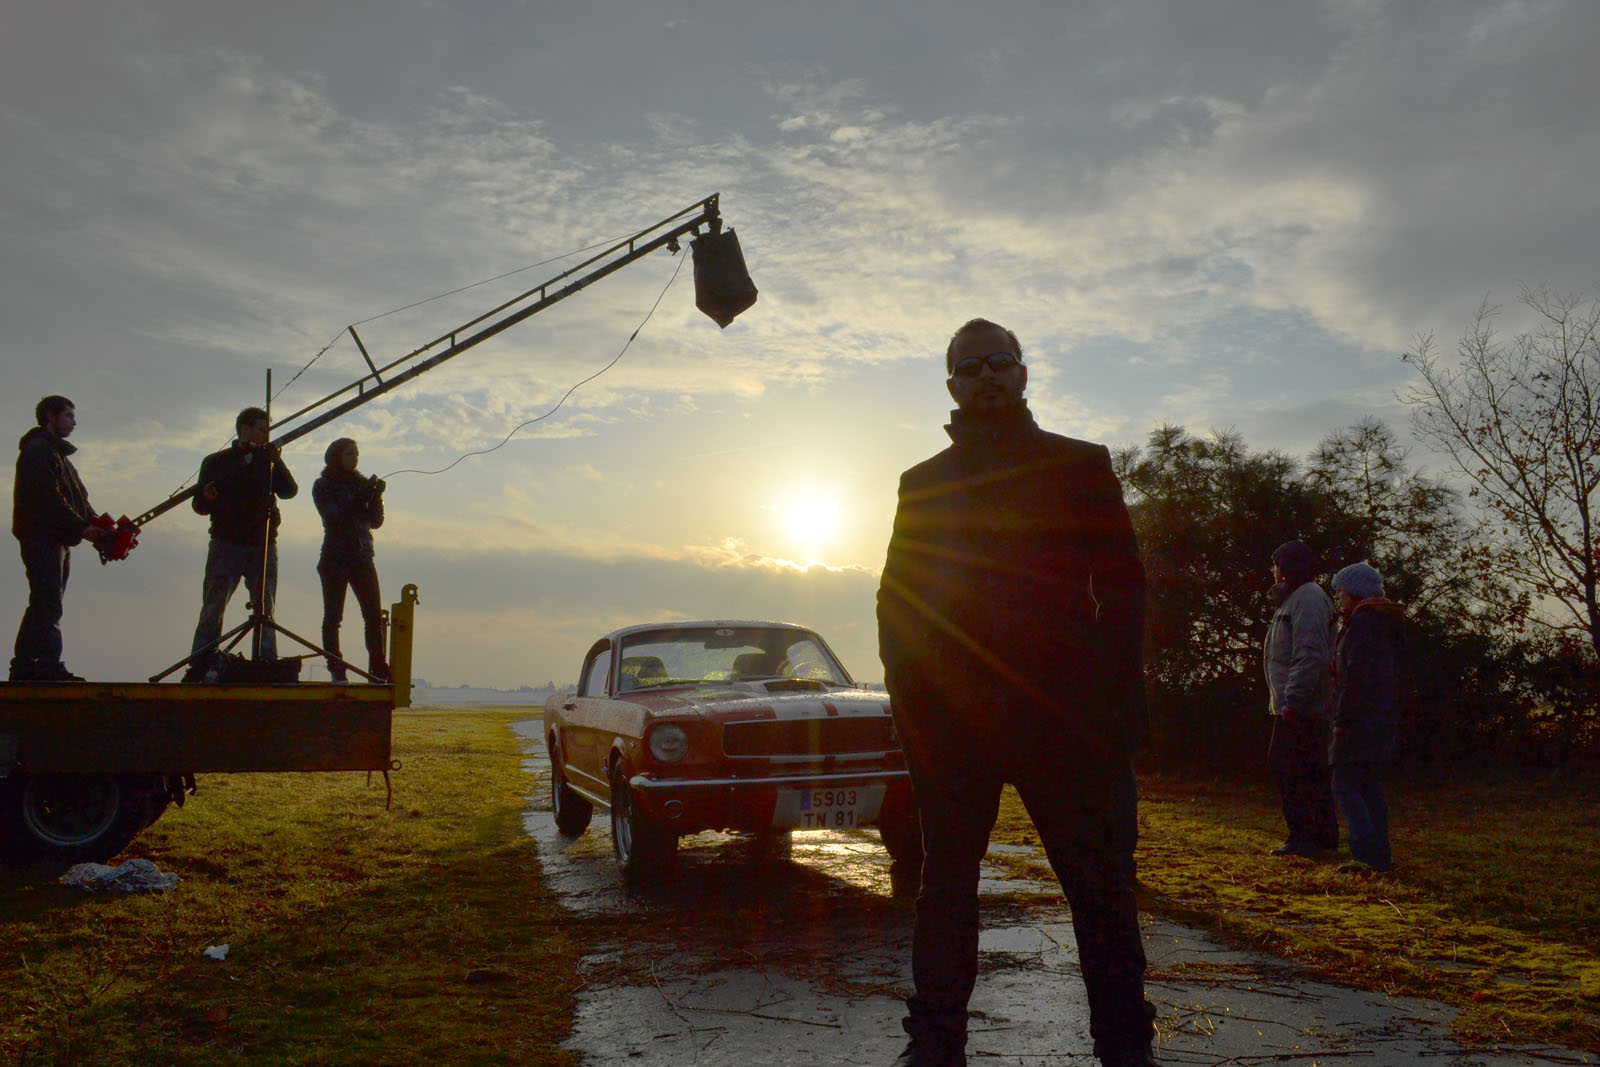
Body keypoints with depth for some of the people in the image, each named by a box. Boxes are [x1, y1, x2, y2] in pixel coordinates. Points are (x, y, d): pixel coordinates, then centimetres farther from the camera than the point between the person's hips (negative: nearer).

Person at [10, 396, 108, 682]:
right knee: (48, 604, -14)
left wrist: (96, 526, 5)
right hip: (42, 538, -10)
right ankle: (49, 666, -18)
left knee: (43, 605, 11)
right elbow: (48, 497, -19)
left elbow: (78, 498, 19)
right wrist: (81, 527, -19)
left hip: (59, 541, 10)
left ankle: (23, 667, 15)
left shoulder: (57, 453, 25)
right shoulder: (38, 450, -7)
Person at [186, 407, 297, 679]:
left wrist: (275, 461, -13)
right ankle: (201, 667, -5)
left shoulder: (268, 461, 15)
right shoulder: (216, 462, 9)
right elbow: (200, 505, 7)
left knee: (265, 610, 1)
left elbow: (289, 491, -2)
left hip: (263, 545, 2)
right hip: (226, 544, -2)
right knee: (213, 608, -6)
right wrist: (207, 496, -15)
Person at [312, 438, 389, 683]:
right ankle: (336, 671, 2)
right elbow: (335, 517, -12)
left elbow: (375, 522, 10)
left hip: (363, 557, 3)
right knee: (333, 616, -2)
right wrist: (362, 496, -19)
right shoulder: (323, 486, 3)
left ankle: (379, 671, -4)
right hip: (335, 559, -3)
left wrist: (376, 496, -5)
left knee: (375, 616, -5)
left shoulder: (362, 483, 15)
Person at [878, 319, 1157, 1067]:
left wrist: (1120, 700, -5)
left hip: (1065, 714, -1)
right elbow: (896, 602, 14)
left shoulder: (1080, 466, 10)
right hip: (951, 718, 2)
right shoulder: (923, 484, 15)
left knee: (1102, 887, 1)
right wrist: (910, 707, 1)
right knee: (945, 885, 8)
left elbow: (1122, 586, 6)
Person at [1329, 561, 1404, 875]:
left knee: (1345, 785, -7)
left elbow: (1356, 676, -20)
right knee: (1370, 785, 14)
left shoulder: (1361, 623, -13)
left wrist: (1342, 720, -18)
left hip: (1360, 720, -10)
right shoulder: (1386, 624, 18)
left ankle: (1366, 854, -13)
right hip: (1384, 720, 10)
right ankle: (1381, 857, 16)